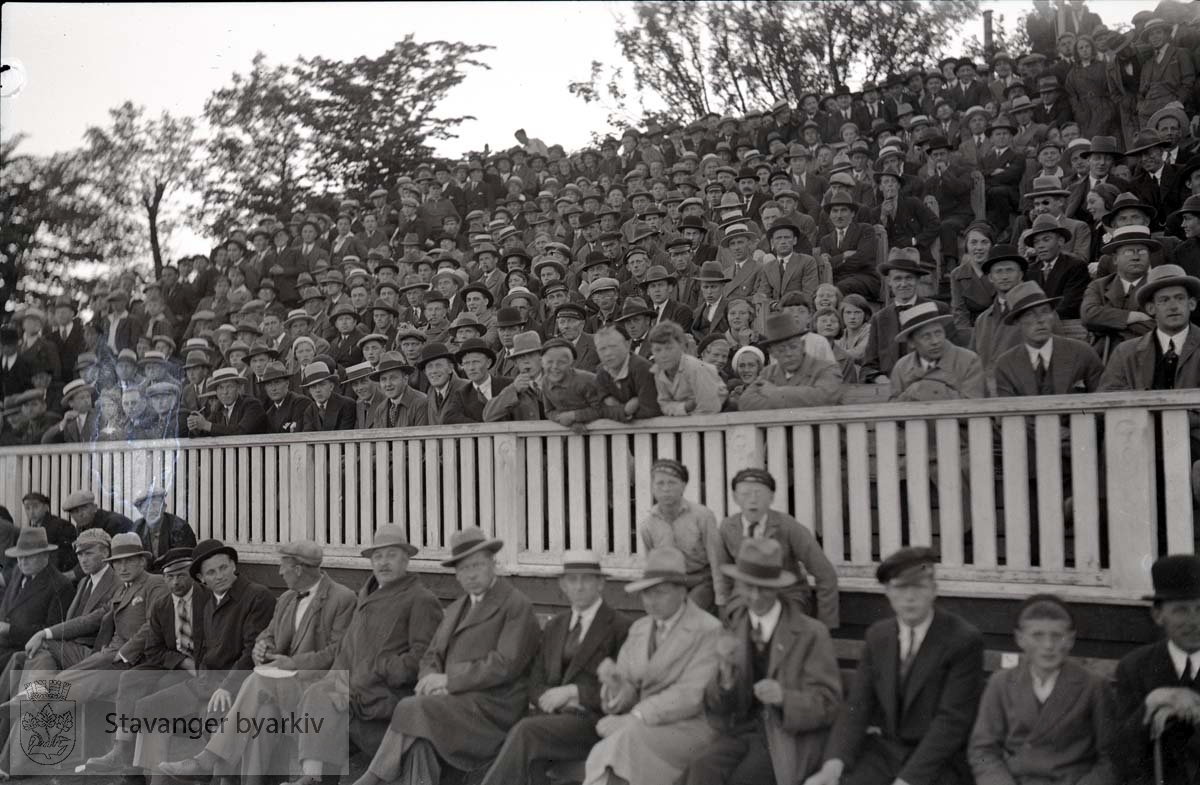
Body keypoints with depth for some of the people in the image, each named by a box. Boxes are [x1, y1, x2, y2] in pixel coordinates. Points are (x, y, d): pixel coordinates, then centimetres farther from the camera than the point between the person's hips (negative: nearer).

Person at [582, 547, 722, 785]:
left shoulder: (707, 630, -6)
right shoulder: (638, 629, 14)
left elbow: (691, 695, -15)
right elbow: (628, 695, 11)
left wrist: (635, 718, -20)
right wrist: (615, 683, -13)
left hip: (690, 728, -5)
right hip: (639, 729, 5)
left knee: (624, 739, -30)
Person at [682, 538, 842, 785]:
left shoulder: (812, 634, -3)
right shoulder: (733, 632, 8)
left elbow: (827, 703, -4)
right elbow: (715, 708, 6)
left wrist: (783, 697, -22)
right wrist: (725, 672, -16)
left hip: (789, 736, -3)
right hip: (741, 731, 3)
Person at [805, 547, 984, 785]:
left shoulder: (964, 641, -10)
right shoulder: (876, 636, 7)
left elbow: (951, 721, -15)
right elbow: (857, 706, 2)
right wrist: (833, 765, -15)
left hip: (937, 761, -4)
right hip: (884, 750, 4)